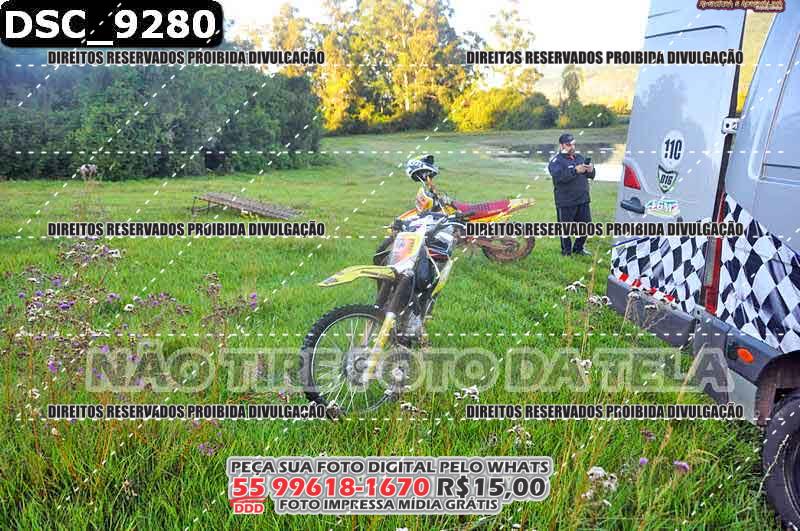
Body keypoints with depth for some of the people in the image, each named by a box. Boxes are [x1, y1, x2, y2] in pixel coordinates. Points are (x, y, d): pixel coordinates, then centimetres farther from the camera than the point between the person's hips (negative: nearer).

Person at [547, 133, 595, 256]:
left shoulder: (580, 157, 14)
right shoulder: (556, 161, -5)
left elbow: (591, 175, 15)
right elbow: (558, 176, -25)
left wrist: (590, 170, -9)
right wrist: (575, 170, -34)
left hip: (583, 200, 6)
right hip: (566, 202, -6)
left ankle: (578, 248, 29)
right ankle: (566, 251, 17)